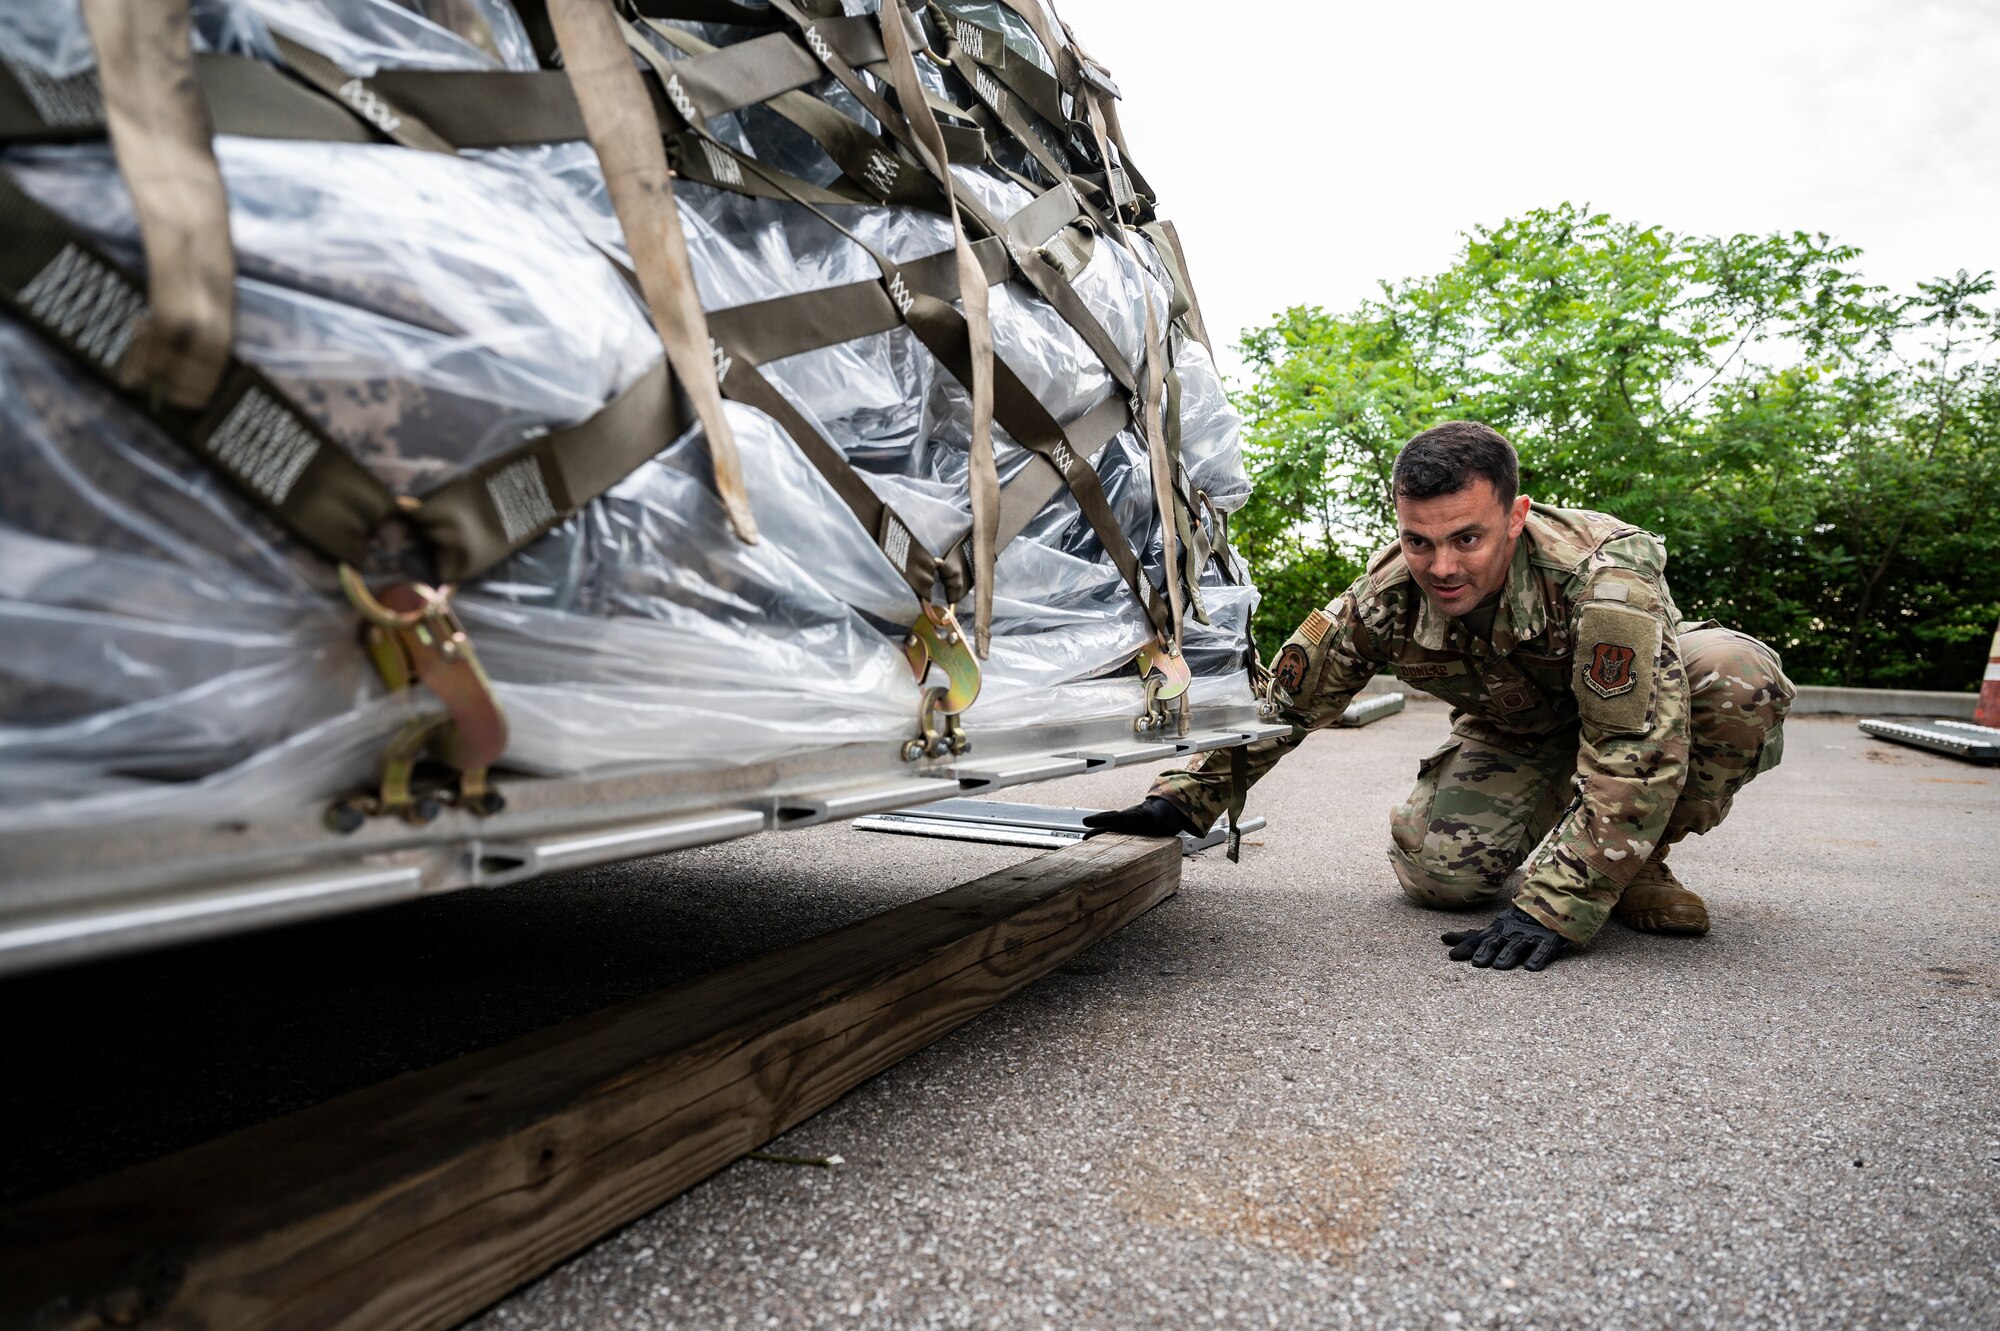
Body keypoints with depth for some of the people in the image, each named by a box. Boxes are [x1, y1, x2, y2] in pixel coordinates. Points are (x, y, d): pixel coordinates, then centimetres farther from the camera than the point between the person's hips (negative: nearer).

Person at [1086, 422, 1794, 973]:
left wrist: (1553, 906, -44)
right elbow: (1280, 701, -18)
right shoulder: (1385, 598, -27)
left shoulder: (1607, 570, -37)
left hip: (1646, 694, -1)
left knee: (1738, 674, -35)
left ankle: (1635, 865, -11)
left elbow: (1634, 749, -40)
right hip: (1517, 738, 1)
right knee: (1437, 867, -26)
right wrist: (1182, 800, -24)